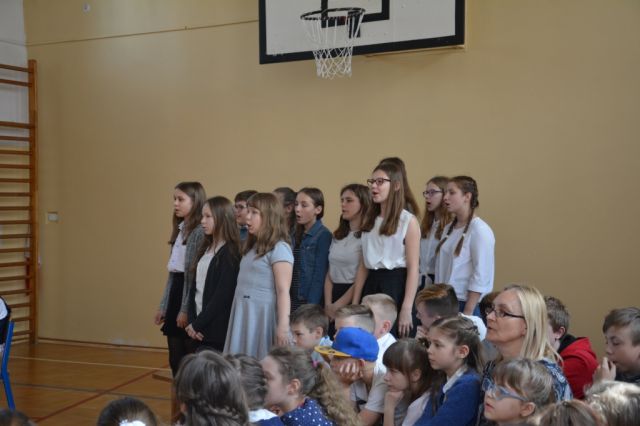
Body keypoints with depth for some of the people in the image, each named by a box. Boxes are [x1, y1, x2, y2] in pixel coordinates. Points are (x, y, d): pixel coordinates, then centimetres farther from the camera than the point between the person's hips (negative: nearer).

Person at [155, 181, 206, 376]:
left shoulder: (201, 231, -14)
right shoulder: (179, 230, 14)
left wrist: (186, 309, -17)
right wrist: (163, 306, 16)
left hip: (190, 302, -9)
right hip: (175, 294, 9)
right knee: (176, 361, 13)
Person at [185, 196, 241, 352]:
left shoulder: (230, 253, -11)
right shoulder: (205, 248, 12)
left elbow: (222, 296, -16)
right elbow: (194, 287, 9)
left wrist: (197, 324, -11)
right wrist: (192, 321, -2)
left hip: (217, 330, -7)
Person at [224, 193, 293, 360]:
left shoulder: (279, 248, -11)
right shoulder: (252, 247, 15)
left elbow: (283, 291, -16)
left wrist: (283, 326, -22)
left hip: (263, 316, -8)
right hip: (243, 316, 8)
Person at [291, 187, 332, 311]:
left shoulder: (323, 235, -9)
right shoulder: (296, 235, 11)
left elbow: (320, 275, -13)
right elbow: (289, 271, 10)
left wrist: (312, 305, -16)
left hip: (311, 300, -6)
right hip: (293, 300, 6)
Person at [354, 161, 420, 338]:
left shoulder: (408, 221, -5)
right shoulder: (369, 220, 12)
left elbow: (413, 268, -9)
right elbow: (363, 265, 12)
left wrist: (407, 309, -17)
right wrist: (355, 304, 7)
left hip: (395, 286, -5)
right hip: (371, 285, 6)